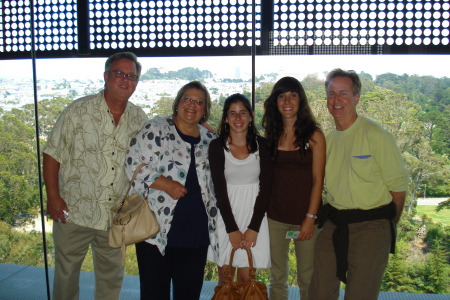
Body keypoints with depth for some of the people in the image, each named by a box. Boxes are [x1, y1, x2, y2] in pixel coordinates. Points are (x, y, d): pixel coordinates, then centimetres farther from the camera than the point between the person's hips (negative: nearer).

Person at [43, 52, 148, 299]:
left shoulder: (139, 119, 2)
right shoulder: (79, 110, -7)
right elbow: (52, 154, -6)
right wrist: (53, 197, -11)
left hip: (116, 215, 3)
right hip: (74, 213, -2)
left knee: (111, 276, 16)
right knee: (66, 273, 13)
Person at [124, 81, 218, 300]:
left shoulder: (210, 140, 11)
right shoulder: (155, 130, -3)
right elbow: (133, 165, -11)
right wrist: (165, 184, -19)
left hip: (196, 230, 4)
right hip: (157, 227, -4)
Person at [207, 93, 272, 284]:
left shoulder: (261, 145, 0)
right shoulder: (217, 146, -3)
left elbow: (265, 188, -2)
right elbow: (219, 190, -6)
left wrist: (253, 227, -9)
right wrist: (232, 229, -11)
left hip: (254, 215, 1)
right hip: (226, 215, 0)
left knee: (246, 279, 2)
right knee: (225, 278, 7)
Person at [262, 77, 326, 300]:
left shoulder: (314, 135, -5)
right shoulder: (271, 134, 5)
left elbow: (318, 179, -7)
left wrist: (310, 217, -11)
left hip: (305, 217, -3)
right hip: (275, 217, 3)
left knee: (307, 279, 7)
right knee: (277, 278, 12)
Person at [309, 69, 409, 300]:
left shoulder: (376, 135, -11)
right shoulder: (327, 139, 8)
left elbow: (398, 185, -8)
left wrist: (388, 227, 1)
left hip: (370, 228, -5)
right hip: (333, 225, 6)